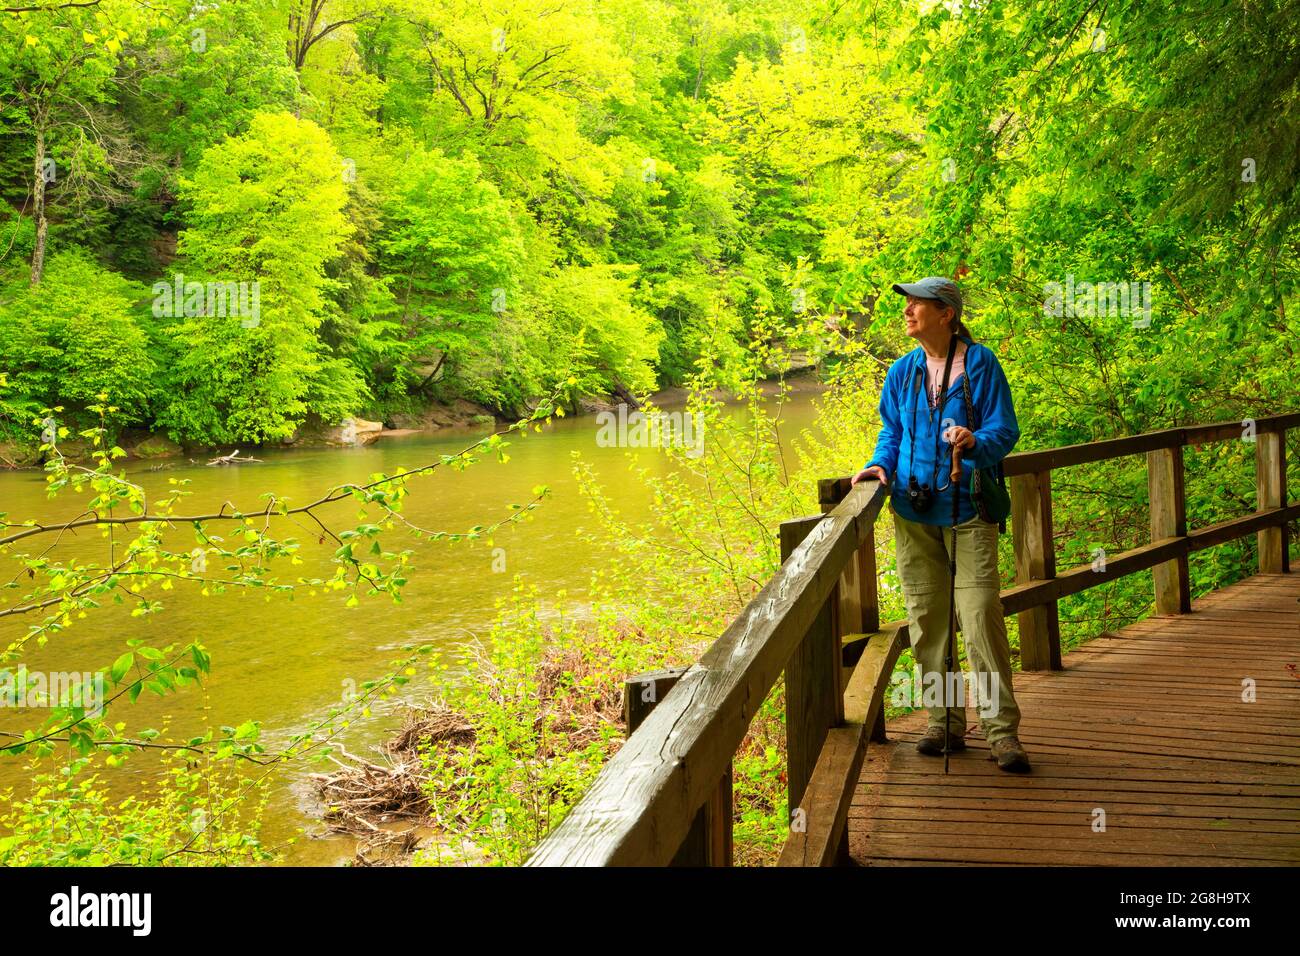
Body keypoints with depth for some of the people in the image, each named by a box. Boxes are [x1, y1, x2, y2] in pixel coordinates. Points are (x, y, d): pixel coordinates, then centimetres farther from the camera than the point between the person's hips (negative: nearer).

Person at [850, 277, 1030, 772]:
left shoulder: (980, 363, -4)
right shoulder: (902, 371, 9)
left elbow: (1004, 430, -5)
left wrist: (975, 443, -26)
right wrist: (880, 464, -3)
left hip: (967, 508, -5)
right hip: (914, 509, 5)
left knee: (981, 614, -11)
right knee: (927, 618, 8)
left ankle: (1001, 730, -3)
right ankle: (944, 721, 20)